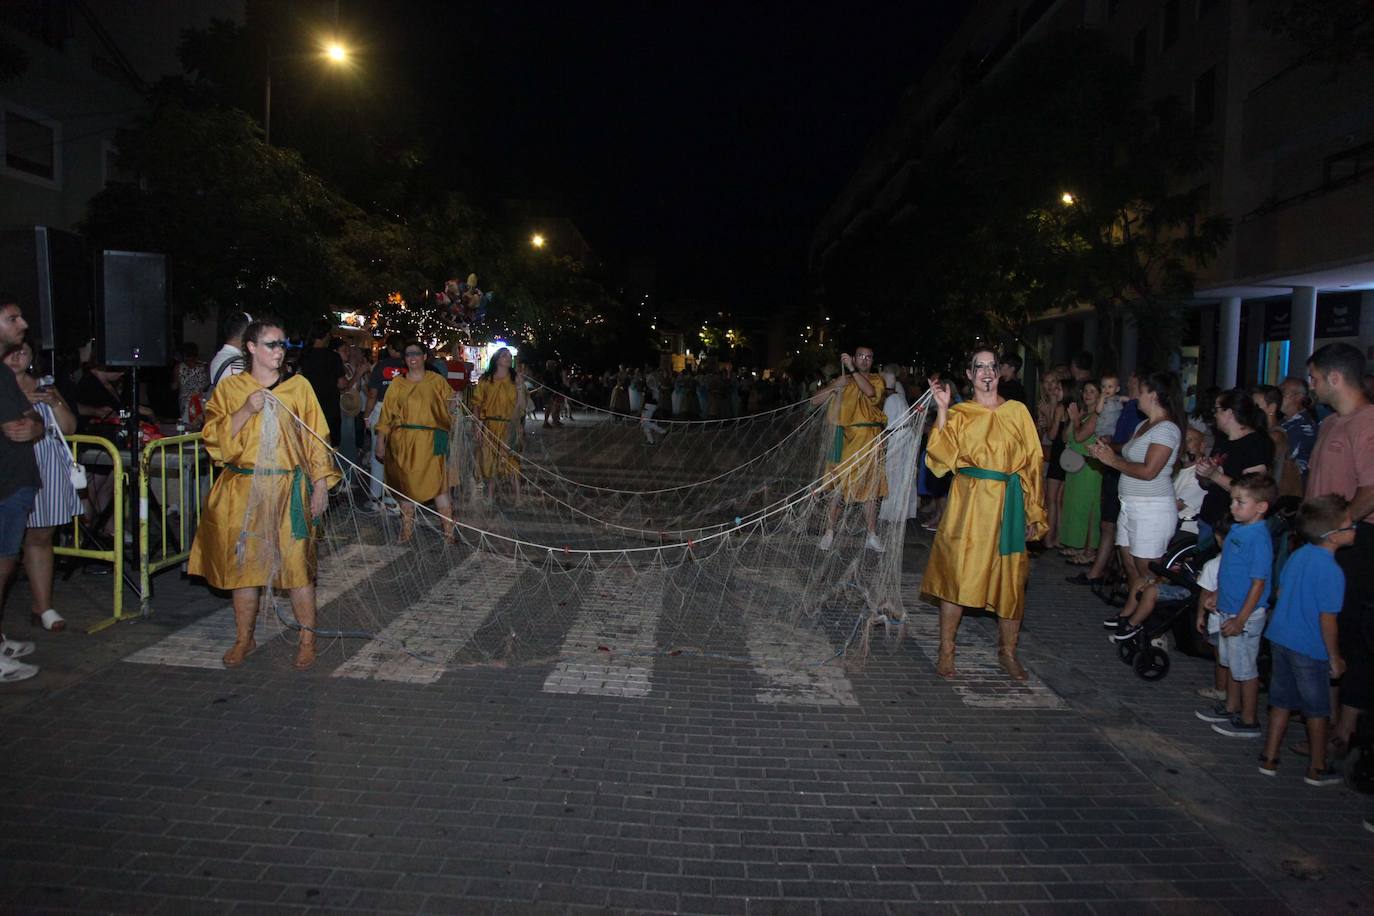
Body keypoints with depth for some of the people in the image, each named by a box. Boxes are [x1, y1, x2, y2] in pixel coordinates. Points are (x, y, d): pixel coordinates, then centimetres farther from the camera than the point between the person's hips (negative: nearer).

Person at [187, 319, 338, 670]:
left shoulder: (298, 387, 4)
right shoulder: (229, 387, 6)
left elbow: (316, 439, 4)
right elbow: (213, 437, 0)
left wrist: (321, 484, -1)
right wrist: (247, 410, -13)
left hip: (289, 490, -1)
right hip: (243, 490, 2)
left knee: (297, 562, -4)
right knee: (243, 562, 7)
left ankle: (307, 639, 8)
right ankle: (244, 638, 23)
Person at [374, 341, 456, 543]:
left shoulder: (437, 381, 6)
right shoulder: (397, 383, 10)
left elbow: (450, 408, 7)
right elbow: (387, 414, 7)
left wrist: (454, 403, -14)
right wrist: (380, 442, 3)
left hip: (430, 441, -2)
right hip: (403, 442, 2)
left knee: (437, 485, -7)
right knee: (405, 485, 6)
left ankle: (449, 531, -2)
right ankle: (407, 530, 17)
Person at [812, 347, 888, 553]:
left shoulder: (876, 379, 8)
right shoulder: (842, 380, 11)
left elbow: (870, 391, -17)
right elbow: (815, 401, 4)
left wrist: (853, 370, -17)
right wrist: (835, 387, -10)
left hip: (869, 441, 0)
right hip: (845, 440, 0)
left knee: (871, 487, 3)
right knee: (839, 486, -1)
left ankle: (872, 536, 9)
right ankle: (829, 532, 7)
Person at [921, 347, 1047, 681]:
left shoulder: (1017, 411, 7)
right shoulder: (959, 414, 5)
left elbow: (1032, 463, 7)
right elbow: (942, 458, -8)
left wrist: (1033, 512, 3)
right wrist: (942, 410, -12)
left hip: (1008, 506, 1)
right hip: (968, 503, -1)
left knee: (1011, 579, 6)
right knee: (957, 573, 0)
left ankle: (1007, 652, 23)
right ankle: (946, 651, 13)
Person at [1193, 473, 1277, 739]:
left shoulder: (1259, 538, -24)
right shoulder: (1237, 529, 2)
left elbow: (1258, 583, -22)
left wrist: (1240, 620, -20)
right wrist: (1216, 595, 20)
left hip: (1245, 615, -8)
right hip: (1227, 610, 8)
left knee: (1246, 669, 6)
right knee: (1231, 664, 22)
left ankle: (1249, 721, 20)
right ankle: (1231, 708, 37)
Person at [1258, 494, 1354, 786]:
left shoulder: (1298, 555, 1)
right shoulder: (1332, 572, -21)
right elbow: (1327, 619, -18)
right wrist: (1335, 658, -7)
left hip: (1280, 638, 7)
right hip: (1309, 649, -7)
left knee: (1282, 701, 17)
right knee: (1317, 709, 11)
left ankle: (1269, 759, 24)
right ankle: (1317, 769, 24)